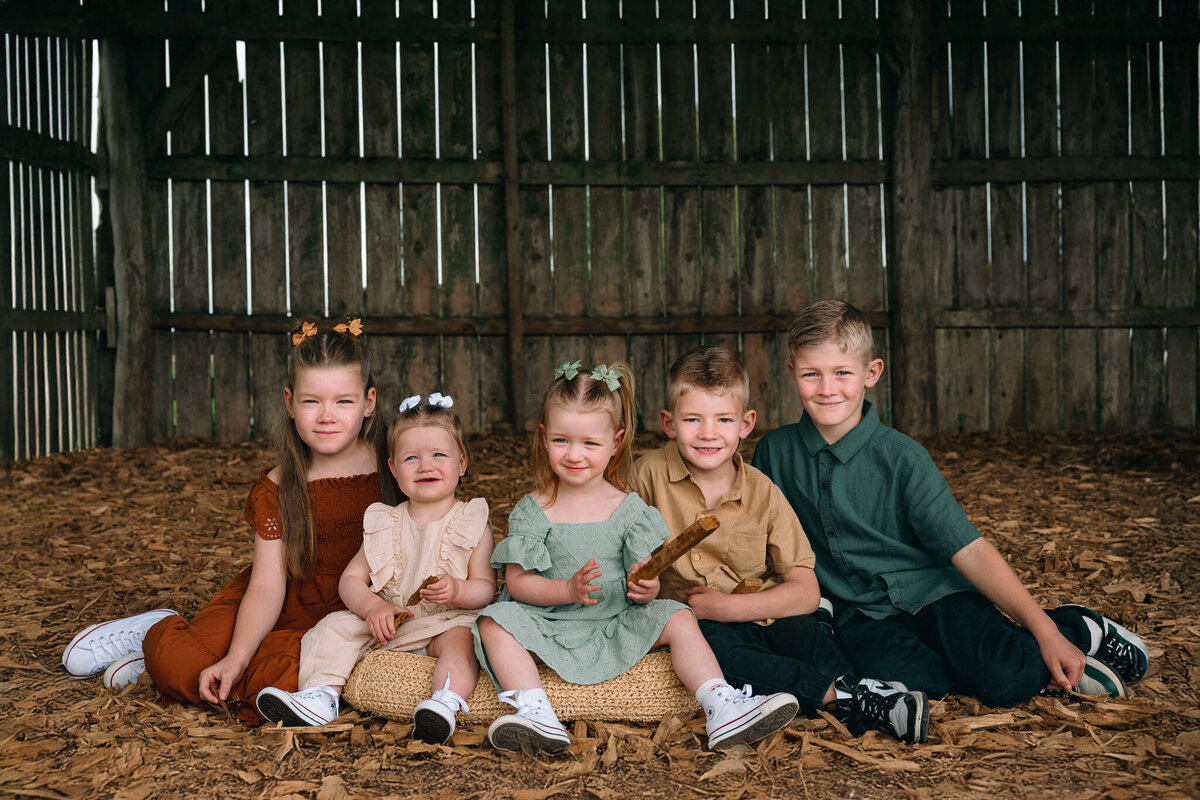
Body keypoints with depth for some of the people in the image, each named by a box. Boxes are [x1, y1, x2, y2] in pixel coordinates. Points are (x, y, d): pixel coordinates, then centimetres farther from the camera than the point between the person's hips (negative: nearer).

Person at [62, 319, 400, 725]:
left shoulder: (390, 464, -8)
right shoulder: (278, 489, -8)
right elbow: (267, 588, -13)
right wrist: (235, 658, -26)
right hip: (284, 609, 0)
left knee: (287, 678, -31)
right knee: (178, 666, -22)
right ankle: (158, 633, 17)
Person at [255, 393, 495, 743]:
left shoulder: (472, 524, 1)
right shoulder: (384, 524, 10)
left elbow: (486, 587, -3)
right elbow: (351, 578, 8)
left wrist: (458, 591, -27)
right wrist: (372, 606, -13)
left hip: (445, 622, -4)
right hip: (386, 621, 4)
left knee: (463, 637, -35)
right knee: (336, 626, -14)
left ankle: (446, 703, -55)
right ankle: (320, 695, -24)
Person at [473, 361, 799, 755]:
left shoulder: (629, 508, 1)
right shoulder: (532, 511, -2)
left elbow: (646, 581, -1)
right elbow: (517, 582, -7)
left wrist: (645, 588, -27)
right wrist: (569, 590, -24)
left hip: (618, 626, 1)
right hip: (548, 626, -1)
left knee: (678, 619, -18)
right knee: (495, 622, -26)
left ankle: (723, 709, -23)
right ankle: (535, 712, -37)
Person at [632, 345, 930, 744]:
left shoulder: (763, 493, -5)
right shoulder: (649, 475, -7)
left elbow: (806, 592, -7)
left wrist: (725, 607, -18)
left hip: (763, 617, 1)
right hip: (691, 622, -1)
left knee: (803, 632, -33)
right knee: (711, 644, -34)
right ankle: (844, 698, -31)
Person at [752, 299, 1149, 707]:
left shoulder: (902, 458, -8)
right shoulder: (774, 452, 0)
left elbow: (969, 550, -10)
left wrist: (1045, 631, -15)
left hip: (933, 592, -2)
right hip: (862, 614, 2)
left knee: (1007, 676, -30)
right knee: (889, 671, -34)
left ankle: (1075, 629, 5)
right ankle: (1040, 673, -12)